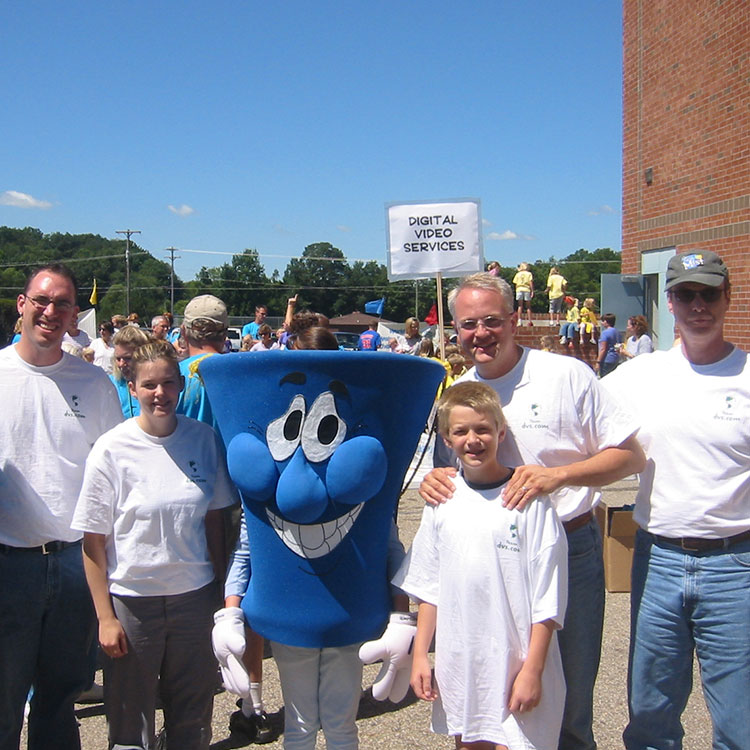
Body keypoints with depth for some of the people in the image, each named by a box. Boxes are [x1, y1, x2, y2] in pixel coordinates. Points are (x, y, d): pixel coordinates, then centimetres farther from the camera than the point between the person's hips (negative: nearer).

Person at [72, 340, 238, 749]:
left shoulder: (203, 439, -2)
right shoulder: (112, 449, -11)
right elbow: (93, 540, -7)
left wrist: (220, 585, 7)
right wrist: (105, 616, -8)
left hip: (194, 596, 3)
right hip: (131, 599, -2)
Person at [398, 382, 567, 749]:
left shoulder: (528, 499, -11)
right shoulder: (442, 499, 3)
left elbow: (547, 596, -10)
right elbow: (428, 587, 9)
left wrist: (533, 670, -10)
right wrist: (420, 655, 8)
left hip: (515, 661, -4)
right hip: (457, 661, 4)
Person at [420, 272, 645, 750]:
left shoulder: (566, 375, -8)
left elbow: (631, 456, -8)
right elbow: (451, 469, 14)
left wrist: (558, 475, -23)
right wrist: (433, 481, -10)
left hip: (568, 551, -3)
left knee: (569, 700, 9)